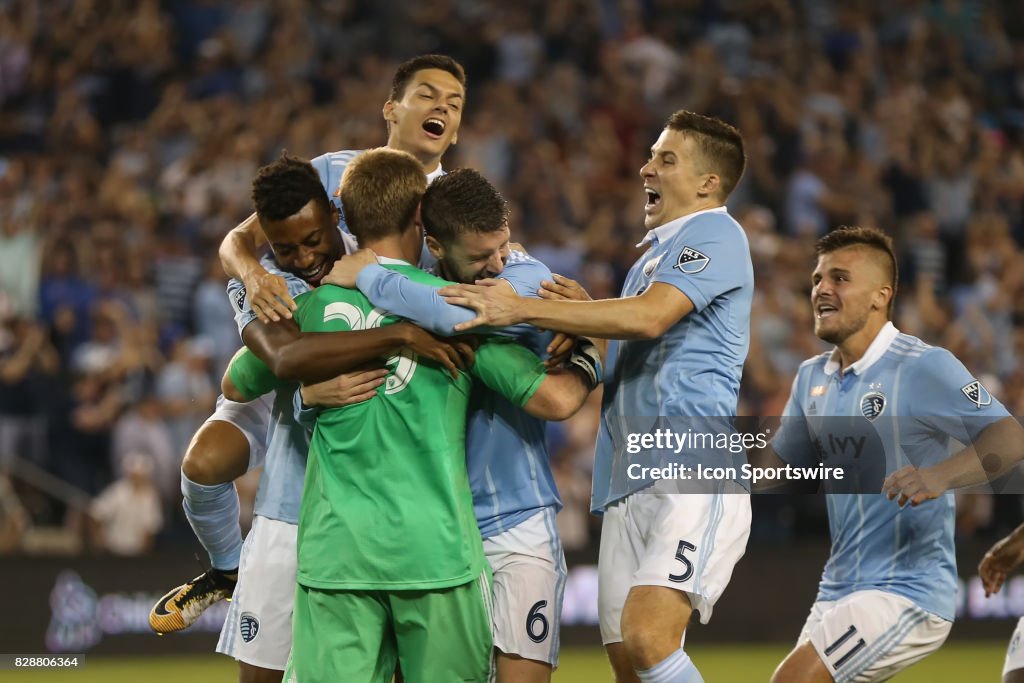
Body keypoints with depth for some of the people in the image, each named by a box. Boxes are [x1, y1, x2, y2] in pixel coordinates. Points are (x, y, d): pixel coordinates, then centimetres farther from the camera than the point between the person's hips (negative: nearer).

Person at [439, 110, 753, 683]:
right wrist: (582, 320, 10)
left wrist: (523, 309, -19)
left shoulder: (716, 236, -5)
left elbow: (649, 316, -20)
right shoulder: (654, 253, 25)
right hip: (629, 485, 9)